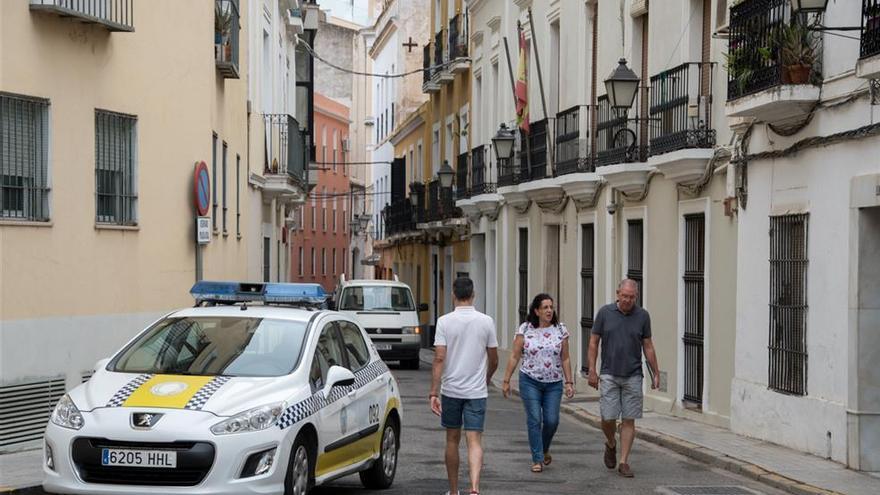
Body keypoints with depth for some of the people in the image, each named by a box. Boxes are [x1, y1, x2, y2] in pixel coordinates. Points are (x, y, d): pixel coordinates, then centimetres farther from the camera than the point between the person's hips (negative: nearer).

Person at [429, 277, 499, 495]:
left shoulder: (445, 321, -6)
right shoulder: (486, 322, -2)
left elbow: (439, 358, -11)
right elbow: (493, 360, 5)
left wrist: (433, 393, -9)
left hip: (451, 390, 0)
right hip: (477, 391, 0)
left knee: (452, 440, 13)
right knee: (474, 441, -3)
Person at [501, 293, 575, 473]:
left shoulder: (560, 330, 2)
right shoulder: (525, 329, -3)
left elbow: (565, 359, 6)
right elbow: (514, 357, -1)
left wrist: (569, 382, 2)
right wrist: (506, 380, -3)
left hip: (554, 384, 2)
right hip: (530, 381, -2)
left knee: (552, 420, -2)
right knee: (534, 419, -6)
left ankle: (544, 449, 27)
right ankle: (537, 459, 1)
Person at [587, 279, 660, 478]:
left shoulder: (642, 316, 0)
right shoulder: (605, 312, -2)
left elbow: (648, 347, 7)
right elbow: (594, 343, 2)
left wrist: (656, 374, 7)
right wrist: (592, 371, -3)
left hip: (633, 377, 1)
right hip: (609, 375, -1)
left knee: (628, 420, 1)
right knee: (608, 418, -5)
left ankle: (624, 462, 7)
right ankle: (611, 444, 26)